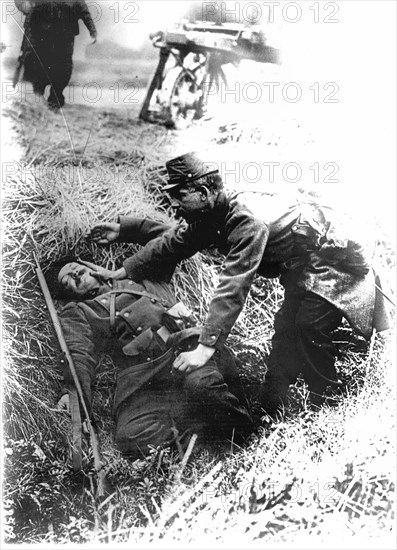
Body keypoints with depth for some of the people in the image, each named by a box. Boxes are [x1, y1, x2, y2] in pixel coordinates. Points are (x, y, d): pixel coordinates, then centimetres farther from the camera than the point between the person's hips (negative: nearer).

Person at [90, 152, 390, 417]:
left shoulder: (247, 219, -36)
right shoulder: (212, 216, -7)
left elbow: (234, 287, -42)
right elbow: (173, 240, 6)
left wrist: (206, 347, -44)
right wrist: (126, 271, 6)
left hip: (337, 257, -9)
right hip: (303, 267, 9)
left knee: (309, 329, -16)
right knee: (287, 328, 9)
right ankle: (271, 407, 18)